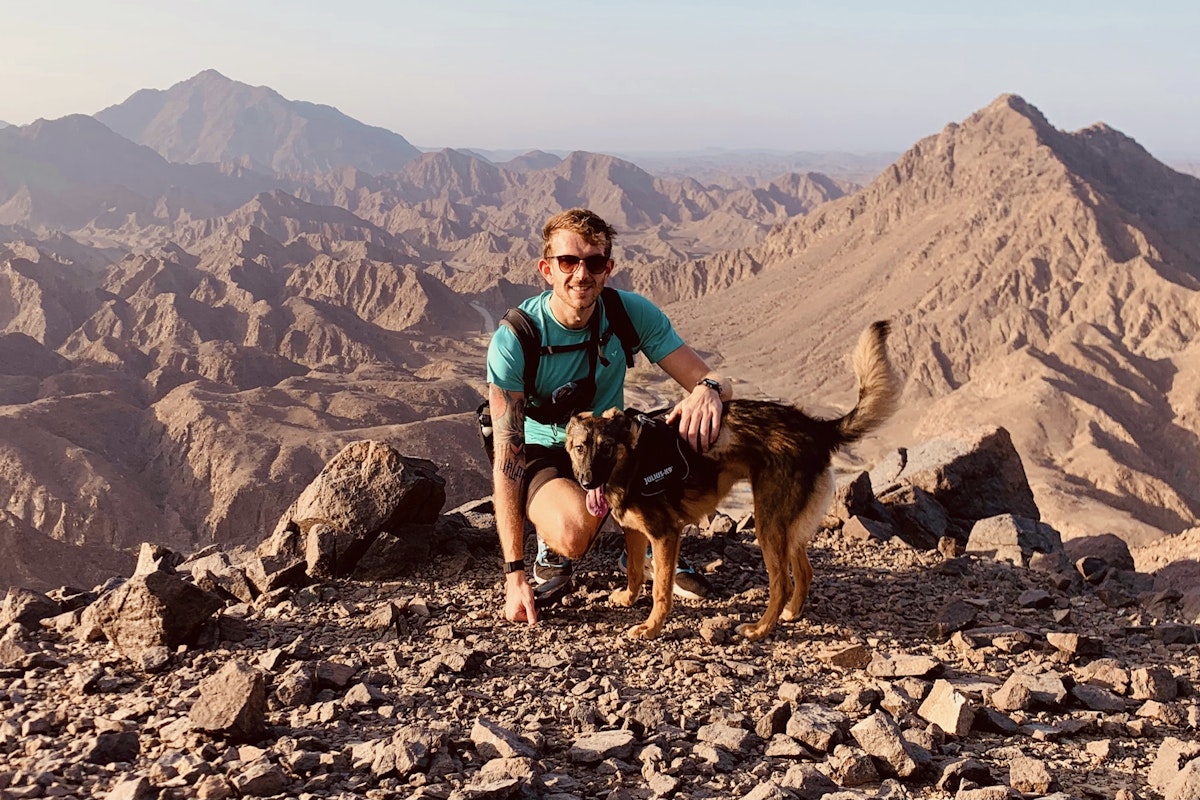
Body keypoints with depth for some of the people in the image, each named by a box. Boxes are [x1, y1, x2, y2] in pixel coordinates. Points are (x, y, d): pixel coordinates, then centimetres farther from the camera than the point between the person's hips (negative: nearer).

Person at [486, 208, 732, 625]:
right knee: (574, 531, -37)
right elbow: (507, 458, -26)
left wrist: (709, 390, -44)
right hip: (542, 454, -4)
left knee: (703, 429, -23)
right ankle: (550, 545, 3)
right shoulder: (514, 339, -25)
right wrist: (514, 574, -31)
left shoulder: (633, 313, -16)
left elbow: (712, 381, -16)